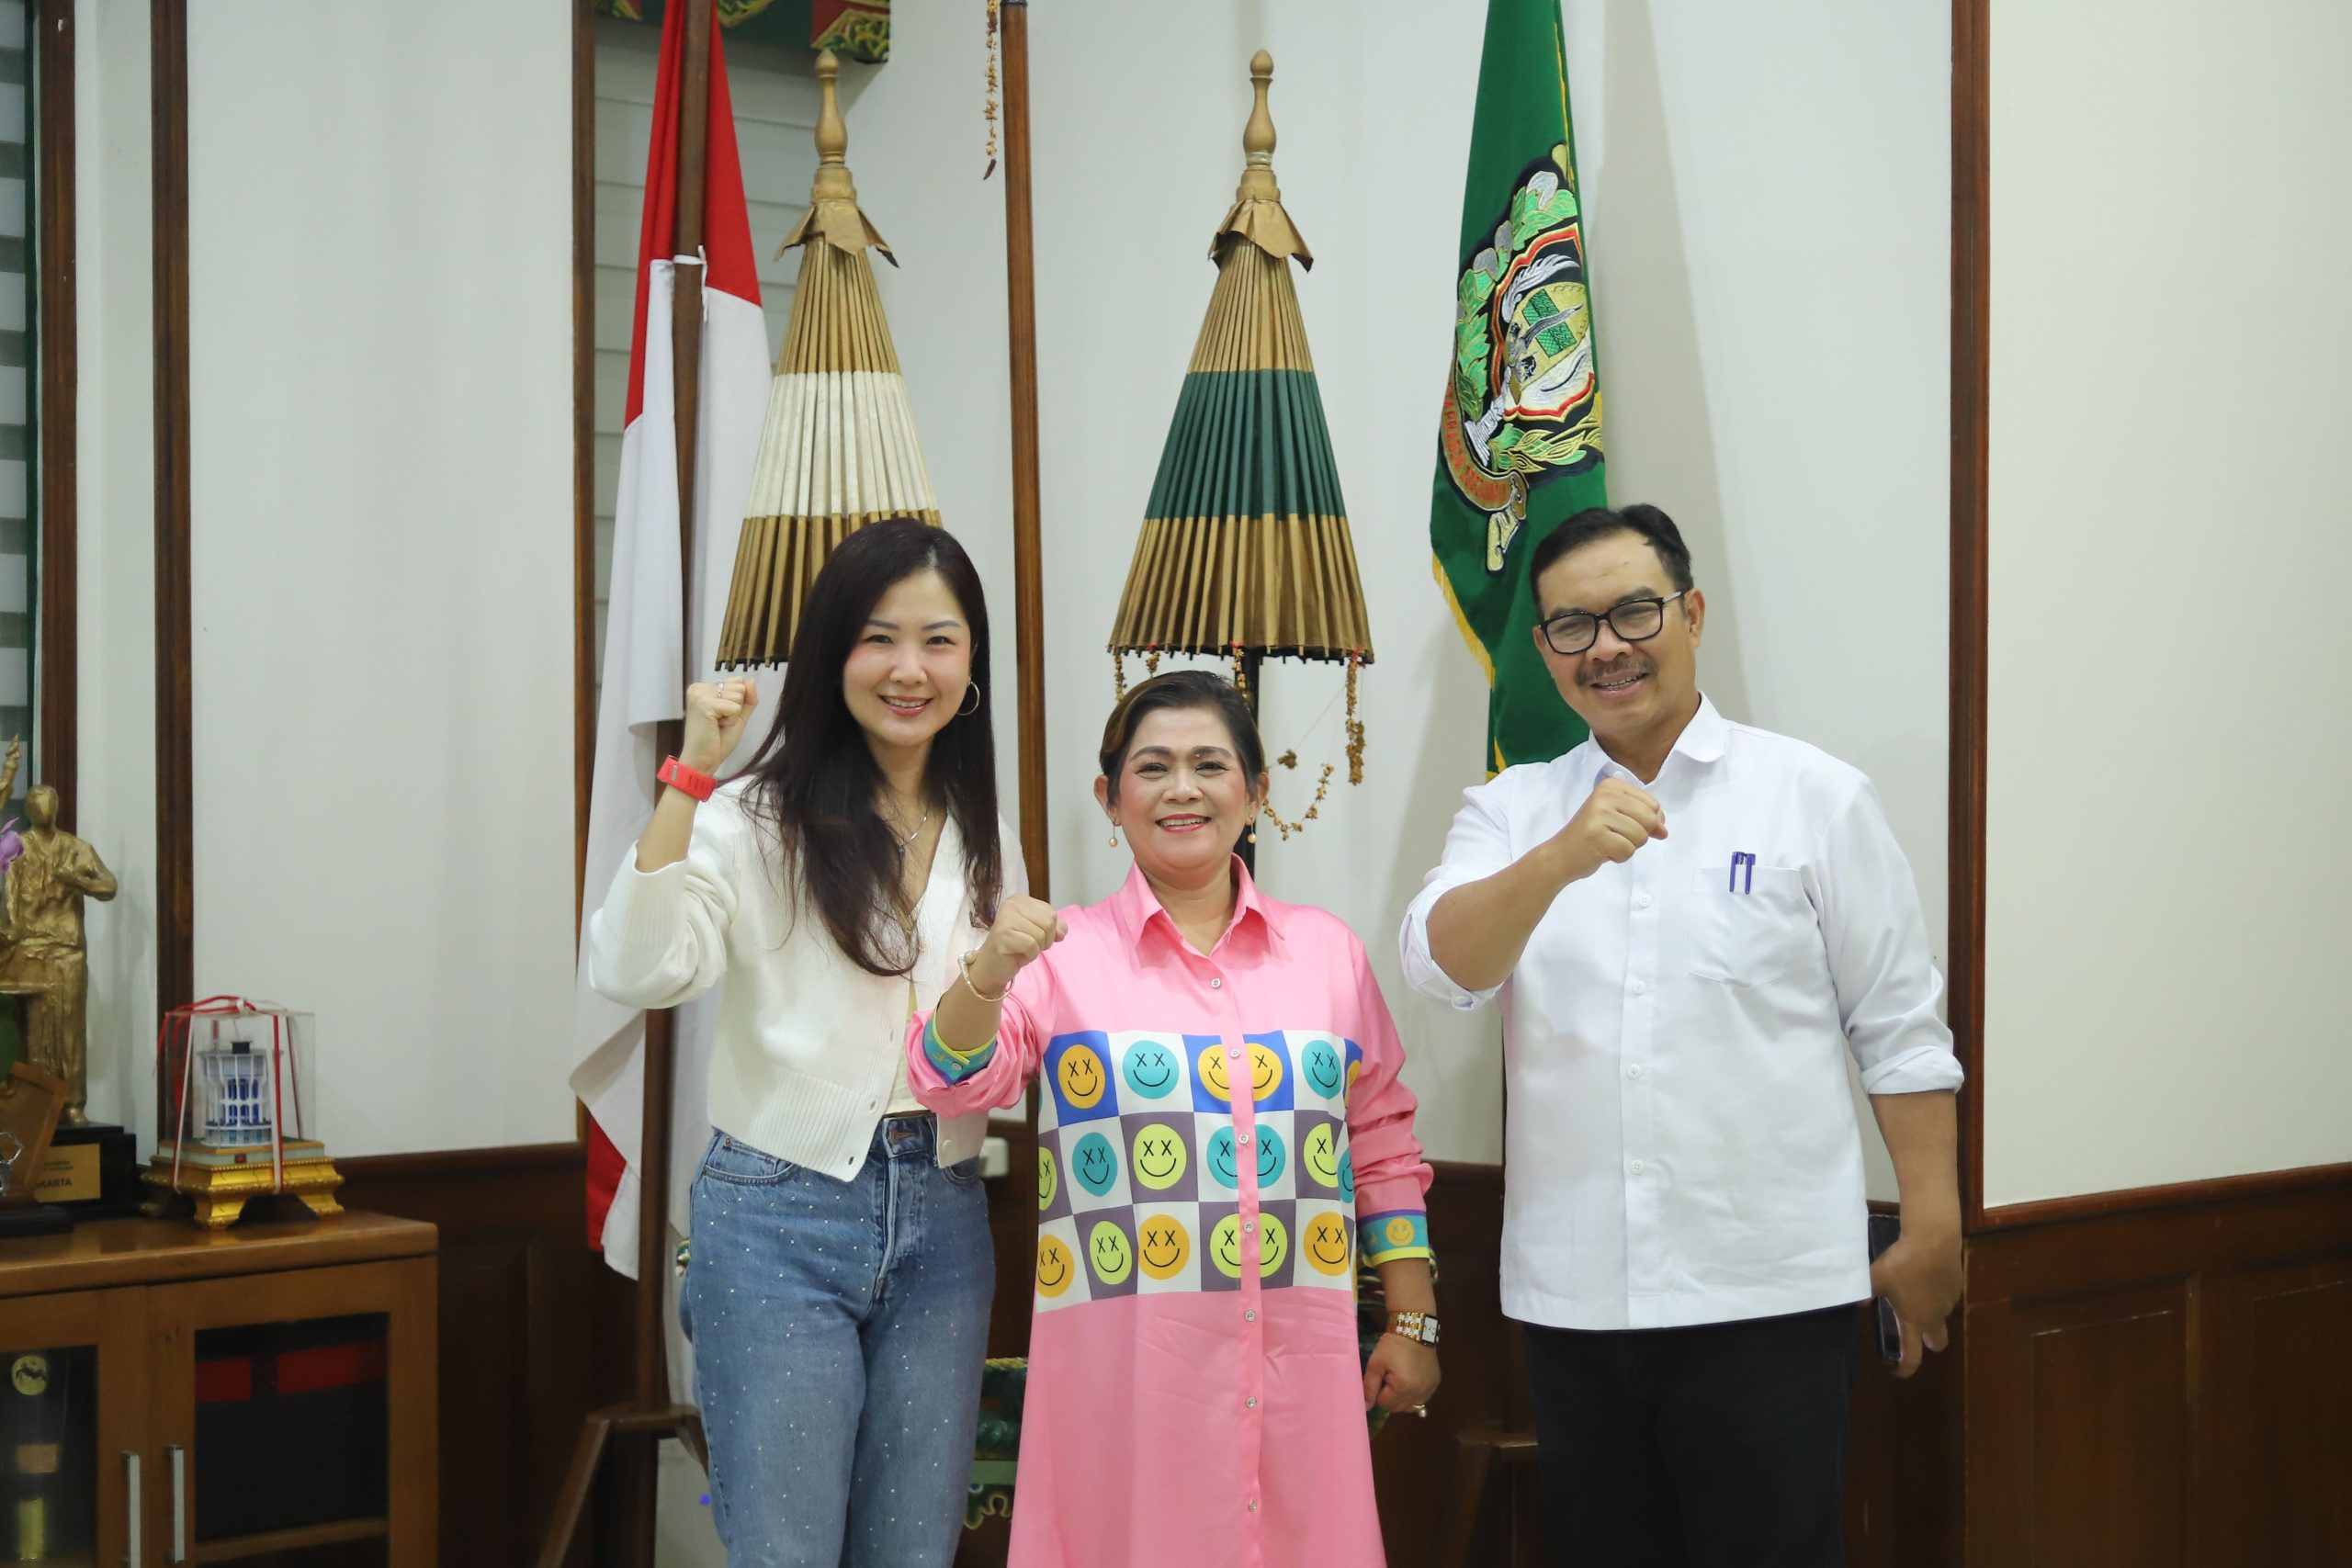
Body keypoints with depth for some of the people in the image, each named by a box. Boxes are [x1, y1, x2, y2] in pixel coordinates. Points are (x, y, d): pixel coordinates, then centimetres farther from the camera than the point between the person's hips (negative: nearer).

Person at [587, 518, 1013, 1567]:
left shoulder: (986, 840, 11)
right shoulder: (756, 819, -6)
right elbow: (632, 970, -22)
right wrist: (689, 776, -24)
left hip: (942, 1223, 5)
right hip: (782, 1219, -5)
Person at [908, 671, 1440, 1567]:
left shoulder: (1328, 952, 10)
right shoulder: (1067, 955, 2)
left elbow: (1382, 1146, 14)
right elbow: (953, 1084, -7)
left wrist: (1412, 1322, 12)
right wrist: (987, 976, -26)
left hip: (1299, 1357, 2)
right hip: (1122, 1360, -2)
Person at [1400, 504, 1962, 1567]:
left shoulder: (1814, 798, 2)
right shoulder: (1511, 812, 8)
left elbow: (1900, 1032, 3)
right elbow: (1440, 966, -10)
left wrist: (1933, 1229, -1)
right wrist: (1560, 860, -26)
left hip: (1765, 1291, -3)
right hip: (1572, 1295, 3)